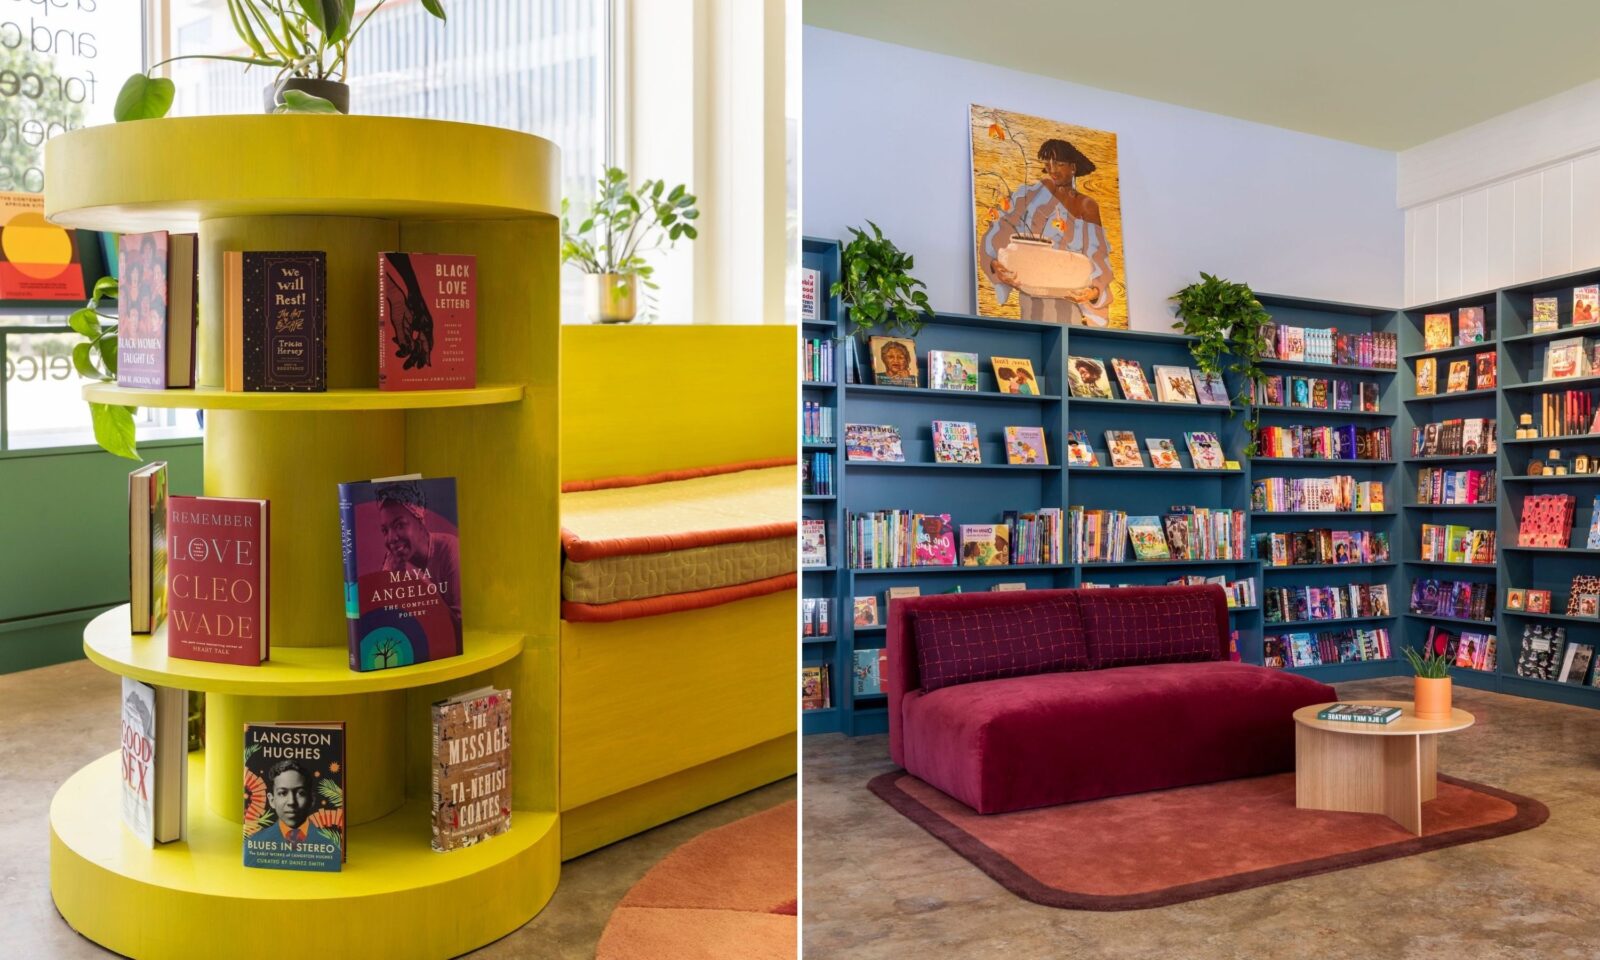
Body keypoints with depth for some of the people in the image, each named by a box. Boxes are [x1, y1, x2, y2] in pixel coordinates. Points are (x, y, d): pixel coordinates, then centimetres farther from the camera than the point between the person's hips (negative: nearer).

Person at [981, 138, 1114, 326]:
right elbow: (997, 236, -3)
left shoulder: (1086, 205, 5)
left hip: (1074, 297, 0)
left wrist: (1094, 290, -22)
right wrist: (995, 265, -24)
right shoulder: (1029, 197, 6)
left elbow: (1096, 255, -3)